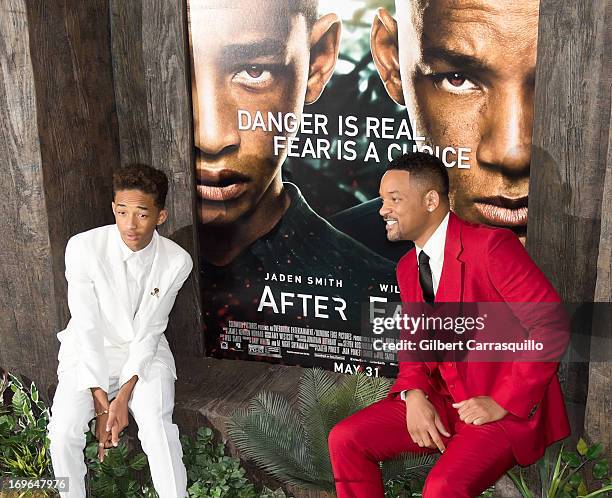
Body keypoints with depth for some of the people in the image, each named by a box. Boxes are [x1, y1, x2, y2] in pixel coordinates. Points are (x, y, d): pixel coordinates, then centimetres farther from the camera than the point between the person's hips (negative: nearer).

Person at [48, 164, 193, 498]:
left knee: (157, 425, -26)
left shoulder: (177, 262, -16)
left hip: (144, 354, 0)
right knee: (63, 432, -22)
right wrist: (102, 403, -19)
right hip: (90, 353, 0)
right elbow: (87, 328, -17)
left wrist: (124, 395, -20)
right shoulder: (83, 248, -20)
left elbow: (149, 331, -10)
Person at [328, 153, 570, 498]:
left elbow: (552, 327, -19)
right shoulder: (407, 267, 9)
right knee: (345, 440, -6)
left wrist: (503, 402, -18)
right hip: (440, 401, 7)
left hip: (510, 409, -7)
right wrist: (414, 394, -7)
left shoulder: (491, 245, -17)